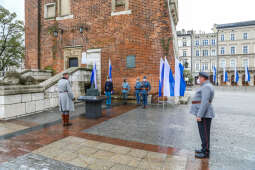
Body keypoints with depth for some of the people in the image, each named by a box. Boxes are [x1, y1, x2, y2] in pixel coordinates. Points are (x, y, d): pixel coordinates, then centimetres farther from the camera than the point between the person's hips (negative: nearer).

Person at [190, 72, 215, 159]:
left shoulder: (206, 87, -17)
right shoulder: (207, 86, 16)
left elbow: (205, 102, -24)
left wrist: (199, 115, -24)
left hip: (204, 114, -10)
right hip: (203, 114, 10)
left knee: (204, 133, -1)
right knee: (203, 132, 17)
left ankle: (206, 153, 10)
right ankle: (205, 149, 28)